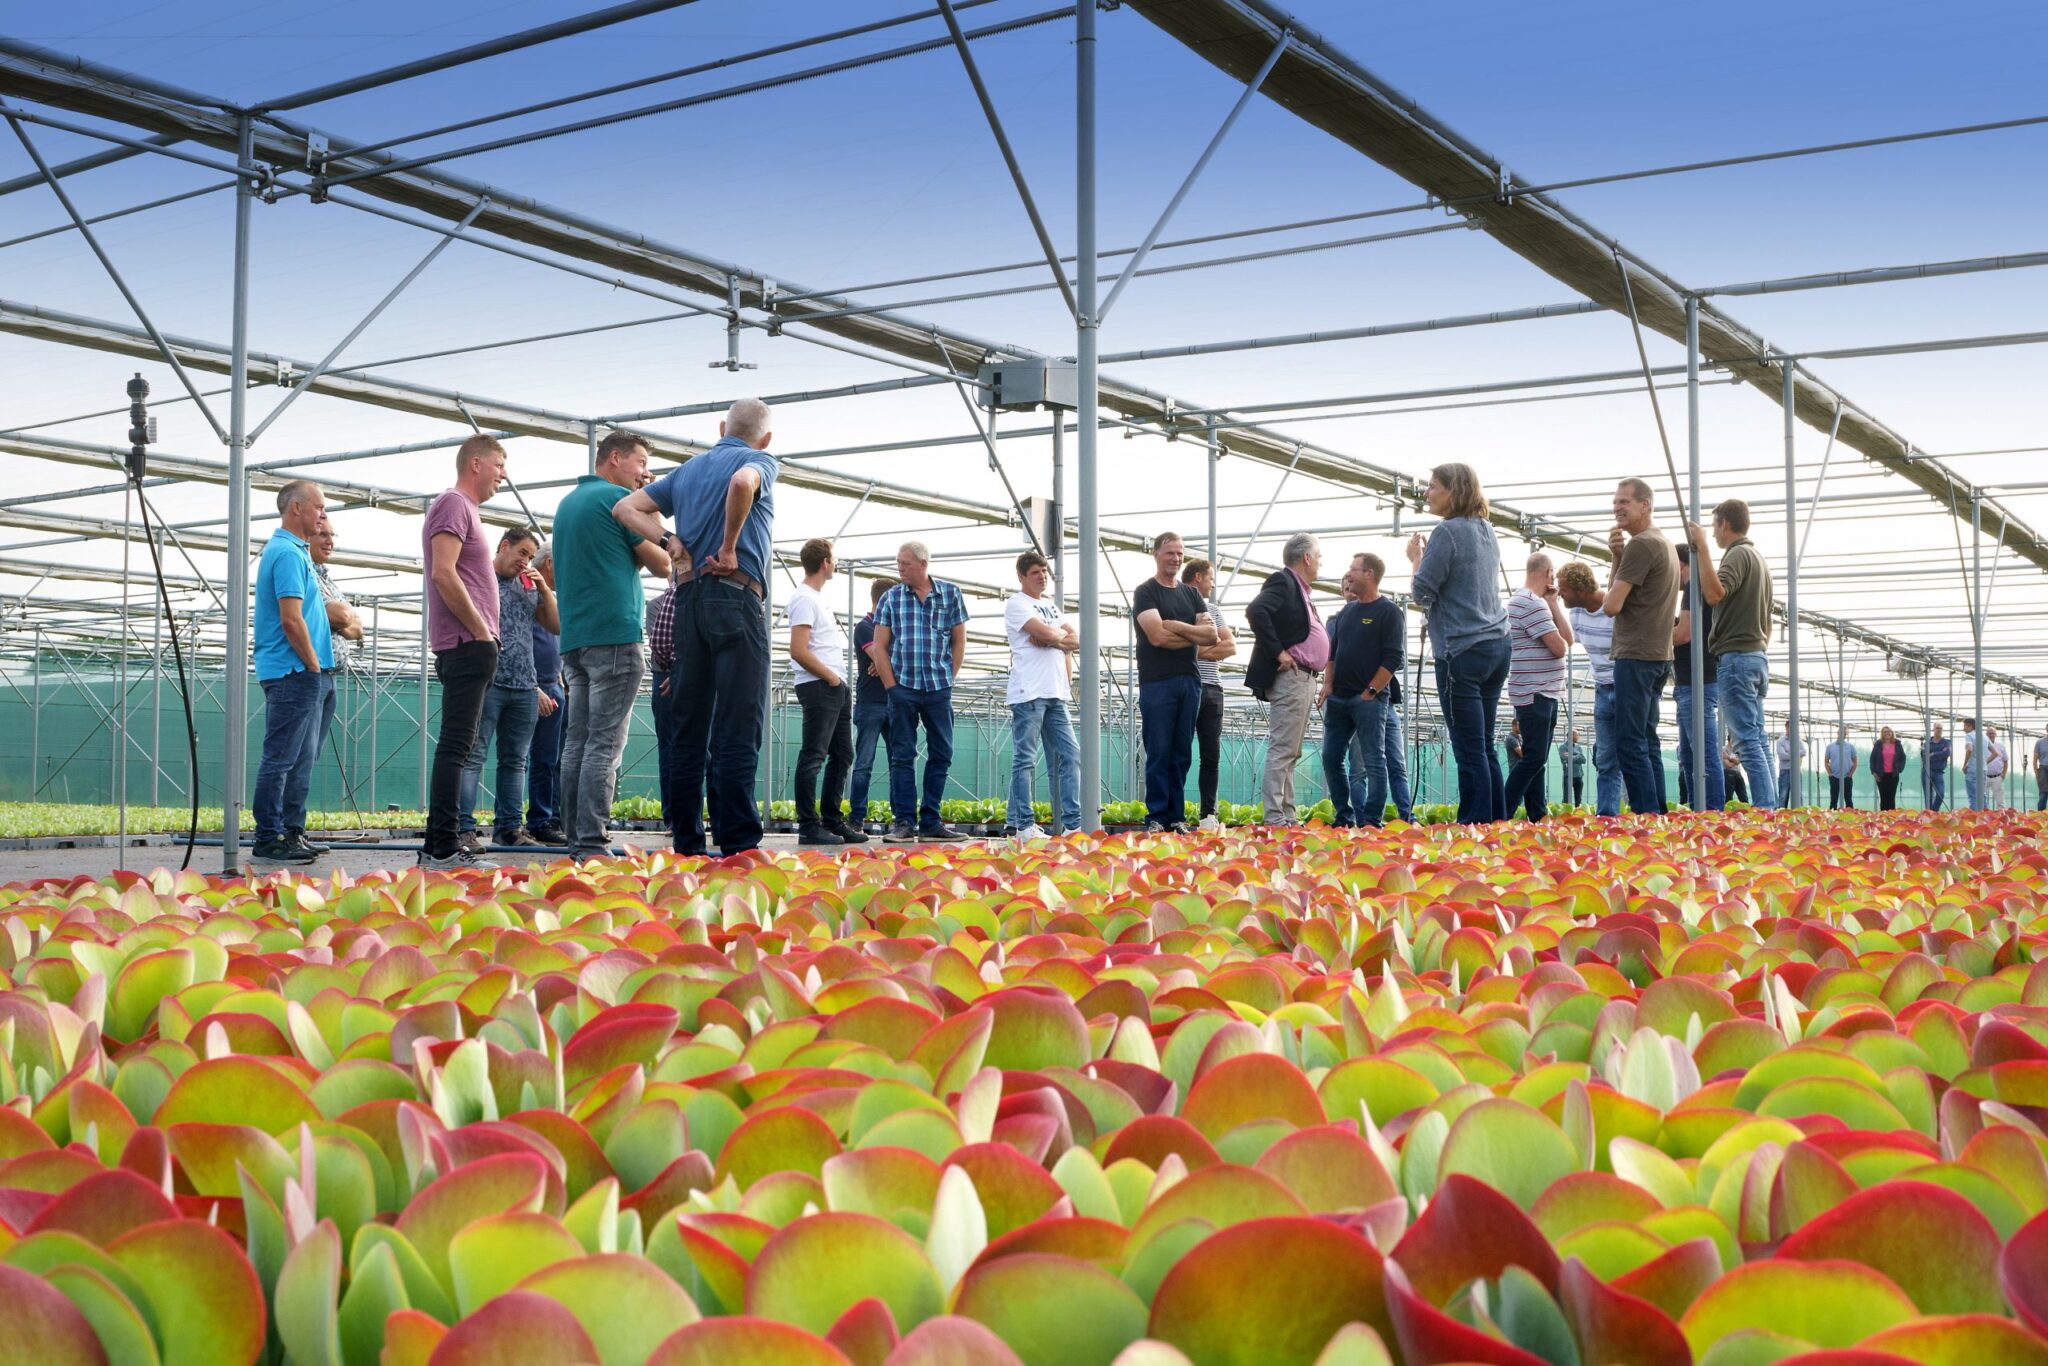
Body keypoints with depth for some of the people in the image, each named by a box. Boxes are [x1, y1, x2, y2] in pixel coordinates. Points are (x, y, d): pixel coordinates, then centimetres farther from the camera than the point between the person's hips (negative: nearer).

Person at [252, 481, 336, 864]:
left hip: (308, 675, 11)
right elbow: (291, 620, -20)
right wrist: (314, 665, -13)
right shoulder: (287, 553, -13)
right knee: (281, 758, -8)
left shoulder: (295, 551, 20)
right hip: (294, 673, -11)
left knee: (301, 759, 13)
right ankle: (269, 840, -5)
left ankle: (292, 833, 19)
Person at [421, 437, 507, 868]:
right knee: (456, 745, -12)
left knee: (456, 746, 10)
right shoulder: (453, 504, -7)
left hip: (471, 647, 10)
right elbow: (443, 574, -19)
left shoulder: (465, 509, 23)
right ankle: (444, 848, -13)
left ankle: (438, 847, 13)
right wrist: (481, 631, -15)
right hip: (466, 644, -10)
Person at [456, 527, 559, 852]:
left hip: (525, 687, 6)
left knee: (515, 760, 8)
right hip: (487, 683, -6)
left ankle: (509, 826, 13)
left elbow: (558, 625, 16)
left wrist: (543, 589, 5)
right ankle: (464, 828, -9)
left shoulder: (528, 586, 18)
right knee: (473, 756, -7)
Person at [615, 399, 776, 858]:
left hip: (689, 597, 7)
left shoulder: (687, 470, 22)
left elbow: (625, 508, 18)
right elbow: (742, 482, -23)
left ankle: (687, 843, 9)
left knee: (689, 729, 8)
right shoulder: (759, 461, 2)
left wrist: (668, 541, 4)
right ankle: (738, 845, -13)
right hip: (736, 596, -6)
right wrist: (729, 547, -12)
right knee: (739, 729, -9)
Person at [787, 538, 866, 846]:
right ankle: (809, 827, -6)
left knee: (842, 755, 13)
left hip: (837, 687, 10)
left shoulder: (819, 598, 19)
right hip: (818, 687, -10)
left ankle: (832, 821, 20)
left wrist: (840, 681, 14)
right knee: (813, 757, -8)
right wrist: (831, 677, -12)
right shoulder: (804, 599, -11)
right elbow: (798, 651, -20)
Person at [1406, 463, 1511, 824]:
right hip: (1496, 647, 8)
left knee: (1470, 750, -6)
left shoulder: (1447, 532, -11)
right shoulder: (1487, 531, 15)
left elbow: (1423, 594, -10)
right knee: (1485, 747, 12)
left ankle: (1476, 826, -5)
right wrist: (1428, 557, 19)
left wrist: (1416, 558, 6)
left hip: (1463, 652, -8)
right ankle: (1496, 823, 13)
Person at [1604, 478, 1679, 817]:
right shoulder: (1665, 544, 18)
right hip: (1657, 656, 10)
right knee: (1646, 741, 11)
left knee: (1631, 743, -10)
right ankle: (1658, 816, 10)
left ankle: (1647, 817, -13)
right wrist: (1618, 558, 2)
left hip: (1636, 656, -10)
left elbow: (1612, 605, -15)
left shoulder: (1640, 545, -13)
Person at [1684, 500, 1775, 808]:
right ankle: (1771, 805, 7)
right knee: (1755, 738, 9)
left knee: (1747, 739, -12)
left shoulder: (1738, 554, -9)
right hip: (1756, 658, 9)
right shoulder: (1760, 559, 20)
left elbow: (1714, 594, -26)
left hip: (1735, 657, -9)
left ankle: (1764, 808, -17)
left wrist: (1702, 547, -21)